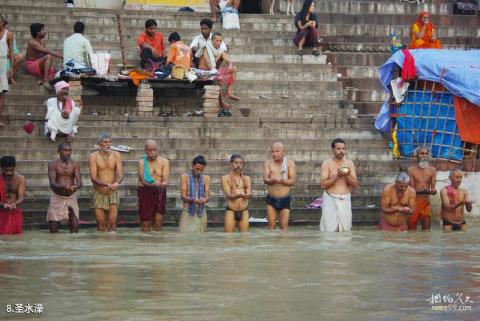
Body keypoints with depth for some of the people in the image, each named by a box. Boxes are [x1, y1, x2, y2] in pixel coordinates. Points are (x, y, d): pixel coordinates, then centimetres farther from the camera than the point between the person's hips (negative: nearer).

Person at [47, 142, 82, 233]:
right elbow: (52, 183, -17)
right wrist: (63, 187, -37)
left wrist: (76, 187, -34)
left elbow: (79, 182, -10)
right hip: (57, 197, -1)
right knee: (53, 230, -2)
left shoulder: (75, 164, 0)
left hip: (71, 197, 2)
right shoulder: (53, 164, -6)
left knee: (75, 229, -6)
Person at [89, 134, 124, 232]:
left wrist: (117, 182, -28)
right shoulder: (94, 156, -6)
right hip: (99, 193, -1)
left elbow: (120, 174, -4)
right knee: (101, 224, 1)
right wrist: (107, 185, -30)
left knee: (112, 223, -8)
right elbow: (93, 177, -14)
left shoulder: (116, 155, 2)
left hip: (113, 193, 1)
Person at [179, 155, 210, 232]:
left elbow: (208, 196, 1)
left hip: (201, 213, 3)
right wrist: (193, 200, -26)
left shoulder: (206, 178, 9)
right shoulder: (185, 177, 1)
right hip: (188, 212, -3)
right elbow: (183, 196, -6)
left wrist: (204, 200, -24)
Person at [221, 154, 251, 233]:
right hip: (231, 211, -3)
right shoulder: (225, 178, 3)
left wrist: (247, 195, -25)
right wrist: (239, 195, -29)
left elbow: (249, 195, -1)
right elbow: (229, 195, -10)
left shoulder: (247, 178, 12)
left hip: (244, 212, 3)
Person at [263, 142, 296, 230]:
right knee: (271, 225, -1)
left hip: (285, 199, -1)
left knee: (284, 226, -3)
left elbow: (293, 180, -6)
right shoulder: (268, 163, 6)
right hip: (271, 199, 1)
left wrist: (282, 181, -24)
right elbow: (265, 179, -5)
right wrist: (273, 180, -27)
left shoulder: (290, 163, 1)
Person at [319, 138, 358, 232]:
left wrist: (348, 175, -13)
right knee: (329, 230, -9)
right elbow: (323, 185, -9)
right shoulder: (327, 163, -1)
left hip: (345, 200, 3)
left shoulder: (349, 163, 8)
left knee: (345, 230, 0)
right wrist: (337, 176, -18)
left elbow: (355, 184, 5)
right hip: (331, 199, -3)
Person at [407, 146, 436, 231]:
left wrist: (433, 191, -20)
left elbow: (433, 188, 5)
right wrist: (425, 190, -22)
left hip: (426, 201, 3)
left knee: (426, 229, -1)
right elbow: (411, 190, -7)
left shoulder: (432, 170, 6)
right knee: (412, 229, -1)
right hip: (414, 201, -3)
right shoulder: (411, 170, -3)